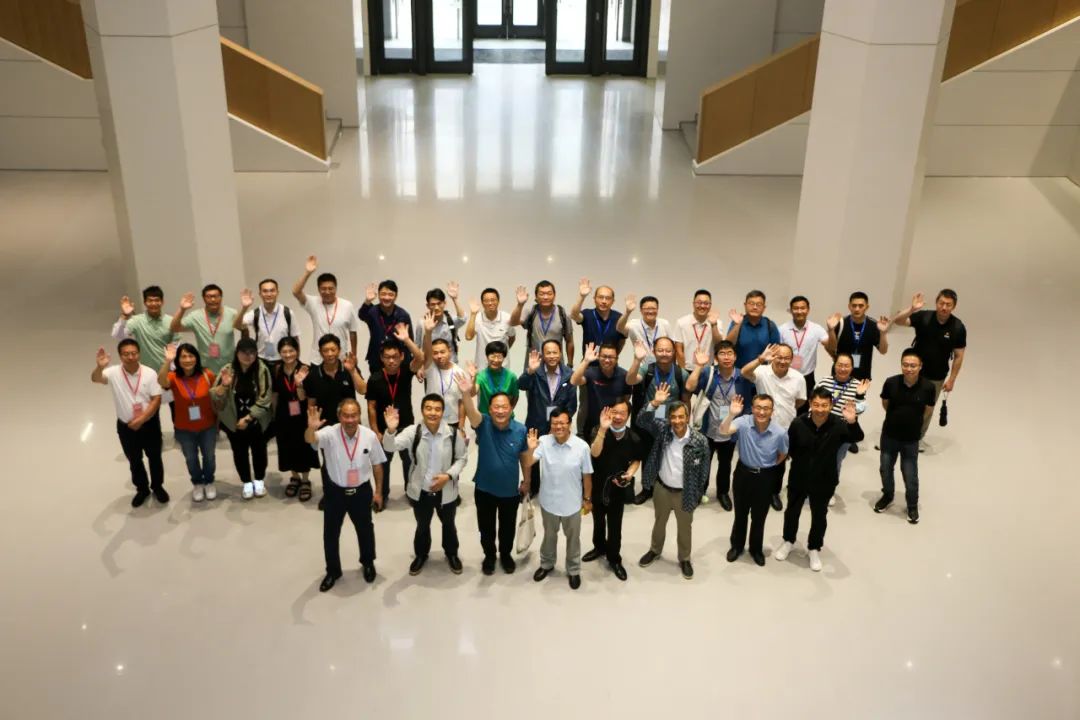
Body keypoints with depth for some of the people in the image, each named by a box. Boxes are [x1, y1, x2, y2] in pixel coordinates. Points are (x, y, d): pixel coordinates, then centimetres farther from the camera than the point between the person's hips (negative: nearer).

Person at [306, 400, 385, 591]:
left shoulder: (369, 436, -15)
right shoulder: (330, 433, -19)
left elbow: (377, 465, -2)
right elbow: (310, 439, -39)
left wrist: (378, 491, 3)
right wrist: (311, 428, -63)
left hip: (362, 491, 1)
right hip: (335, 491, 0)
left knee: (365, 530, 20)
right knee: (330, 533, 13)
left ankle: (368, 563, 46)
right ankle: (333, 571, 35)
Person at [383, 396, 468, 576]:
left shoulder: (453, 434, -19)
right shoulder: (413, 431, -18)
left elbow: (461, 458, -6)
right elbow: (390, 447, -26)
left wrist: (448, 475, -20)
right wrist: (391, 430, -46)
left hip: (446, 491, 0)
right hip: (421, 491, 0)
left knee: (448, 524, 24)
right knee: (422, 525, 23)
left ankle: (452, 554, 49)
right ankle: (421, 555, 49)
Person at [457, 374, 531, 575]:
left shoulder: (520, 430, -15)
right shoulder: (483, 424, -19)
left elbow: (525, 457, 0)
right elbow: (471, 412, -41)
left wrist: (526, 481, 9)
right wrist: (466, 393, -61)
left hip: (510, 490, 1)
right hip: (485, 489, 0)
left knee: (508, 527, 20)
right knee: (486, 527, 18)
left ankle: (506, 554, 46)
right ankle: (489, 555, 43)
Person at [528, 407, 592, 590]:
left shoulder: (581, 446, -19)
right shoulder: (544, 442, -15)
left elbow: (587, 475, -8)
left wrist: (587, 499, 0)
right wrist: (531, 450, -42)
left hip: (572, 503, -1)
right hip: (548, 501, 1)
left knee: (573, 538, 19)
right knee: (549, 535, 24)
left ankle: (573, 570, 39)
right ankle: (546, 564, 47)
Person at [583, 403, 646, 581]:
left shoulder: (633, 437, -15)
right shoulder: (598, 430, -19)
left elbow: (636, 460, 3)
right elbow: (594, 453, -35)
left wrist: (629, 474, -16)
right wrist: (603, 429, -44)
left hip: (618, 487, -1)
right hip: (597, 484, 1)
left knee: (614, 524, 6)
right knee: (598, 519, 22)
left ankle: (614, 559, 26)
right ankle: (599, 547, 47)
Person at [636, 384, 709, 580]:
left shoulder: (700, 441, -21)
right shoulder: (663, 429, -15)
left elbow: (703, 471, -11)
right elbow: (642, 421, -24)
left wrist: (698, 496, -5)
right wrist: (655, 403, -38)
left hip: (685, 493, -2)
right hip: (662, 488, 2)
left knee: (685, 528, 20)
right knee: (659, 523, 26)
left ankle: (684, 559, 43)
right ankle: (655, 550, 51)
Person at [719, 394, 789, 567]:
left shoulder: (780, 432, -19)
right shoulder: (744, 423, -22)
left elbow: (783, 455, 0)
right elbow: (723, 431, -40)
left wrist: (768, 467, 8)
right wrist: (732, 414, -54)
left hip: (765, 477, 0)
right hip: (743, 472, 0)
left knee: (759, 516, 16)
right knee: (740, 513, 18)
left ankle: (756, 549, 38)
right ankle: (737, 546, 39)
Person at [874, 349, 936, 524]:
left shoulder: (927, 387, -21)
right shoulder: (891, 382, -18)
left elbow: (928, 411, -1)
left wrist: (912, 419, 6)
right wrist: (897, 417, 5)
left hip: (911, 439, -2)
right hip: (889, 435, 2)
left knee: (910, 475, 9)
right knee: (885, 470, 19)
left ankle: (912, 506, 34)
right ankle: (887, 496, 46)